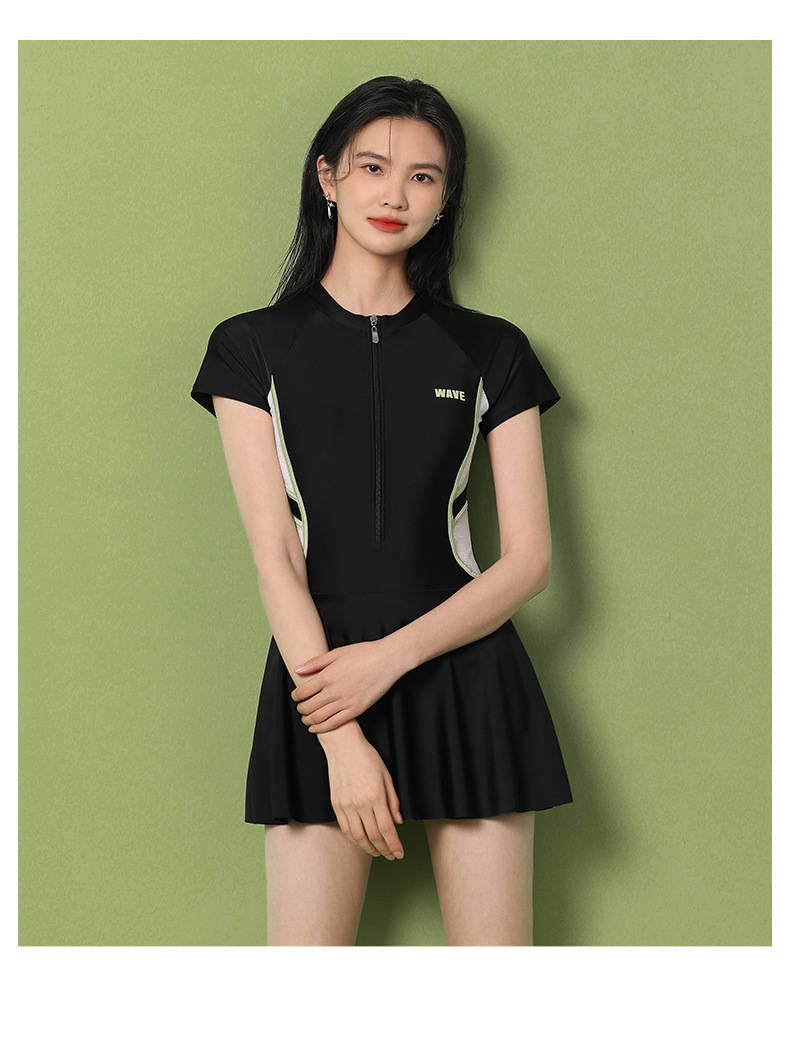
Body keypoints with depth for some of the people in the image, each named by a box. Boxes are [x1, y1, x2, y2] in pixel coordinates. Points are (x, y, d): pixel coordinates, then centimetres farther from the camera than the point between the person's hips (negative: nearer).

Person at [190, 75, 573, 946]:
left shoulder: (491, 352, 8)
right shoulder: (253, 348, 5)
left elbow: (528, 559, 3)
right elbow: (275, 558, -3)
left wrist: (389, 657, -11)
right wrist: (343, 738, -12)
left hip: (467, 679, 1)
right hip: (319, 672, -1)